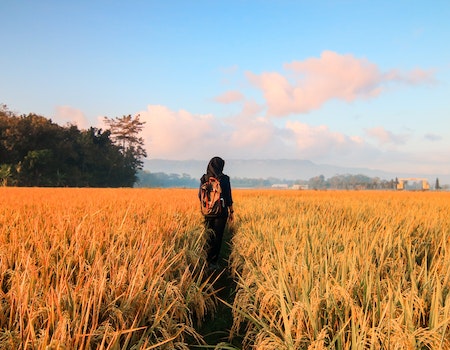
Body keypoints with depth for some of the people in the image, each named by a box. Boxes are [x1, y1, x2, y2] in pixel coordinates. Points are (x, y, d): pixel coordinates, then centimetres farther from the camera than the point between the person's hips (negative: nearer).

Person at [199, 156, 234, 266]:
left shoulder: (204, 179, 0)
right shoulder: (225, 179, -9)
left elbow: (200, 195, 6)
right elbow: (228, 197, -6)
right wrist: (231, 211, 4)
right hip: (222, 211, -3)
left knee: (210, 235, 18)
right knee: (218, 236, 3)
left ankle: (209, 259, 23)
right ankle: (213, 261, 3)